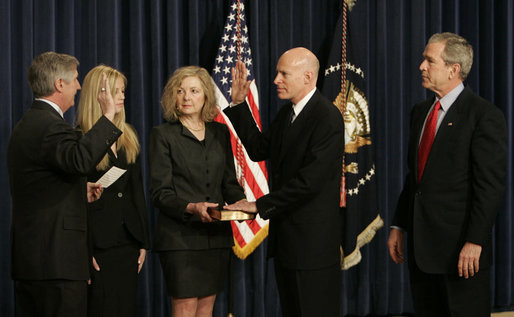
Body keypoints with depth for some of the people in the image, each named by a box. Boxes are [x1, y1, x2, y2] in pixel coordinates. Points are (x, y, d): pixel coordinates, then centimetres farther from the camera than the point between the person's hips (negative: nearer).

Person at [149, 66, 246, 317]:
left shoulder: (220, 133, 12)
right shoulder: (163, 135, -1)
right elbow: (159, 192, -6)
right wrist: (190, 208, -23)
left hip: (217, 235, 5)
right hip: (180, 236, -5)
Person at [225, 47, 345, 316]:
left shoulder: (327, 118, -18)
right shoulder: (286, 113, 12)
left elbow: (310, 181, -23)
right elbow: (259, 150, 15)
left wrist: (261, 205, -19)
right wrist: (239, 104, 10)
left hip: (312, 239, -9)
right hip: (284, 237, 9)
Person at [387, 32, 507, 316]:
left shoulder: (485, 115, -10)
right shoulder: (420, 112, 15)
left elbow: (491, 184, -15)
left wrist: (475, 242, -19)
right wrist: (398, 226, 14)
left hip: (461, 250, -7)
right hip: (421, 245, 7)